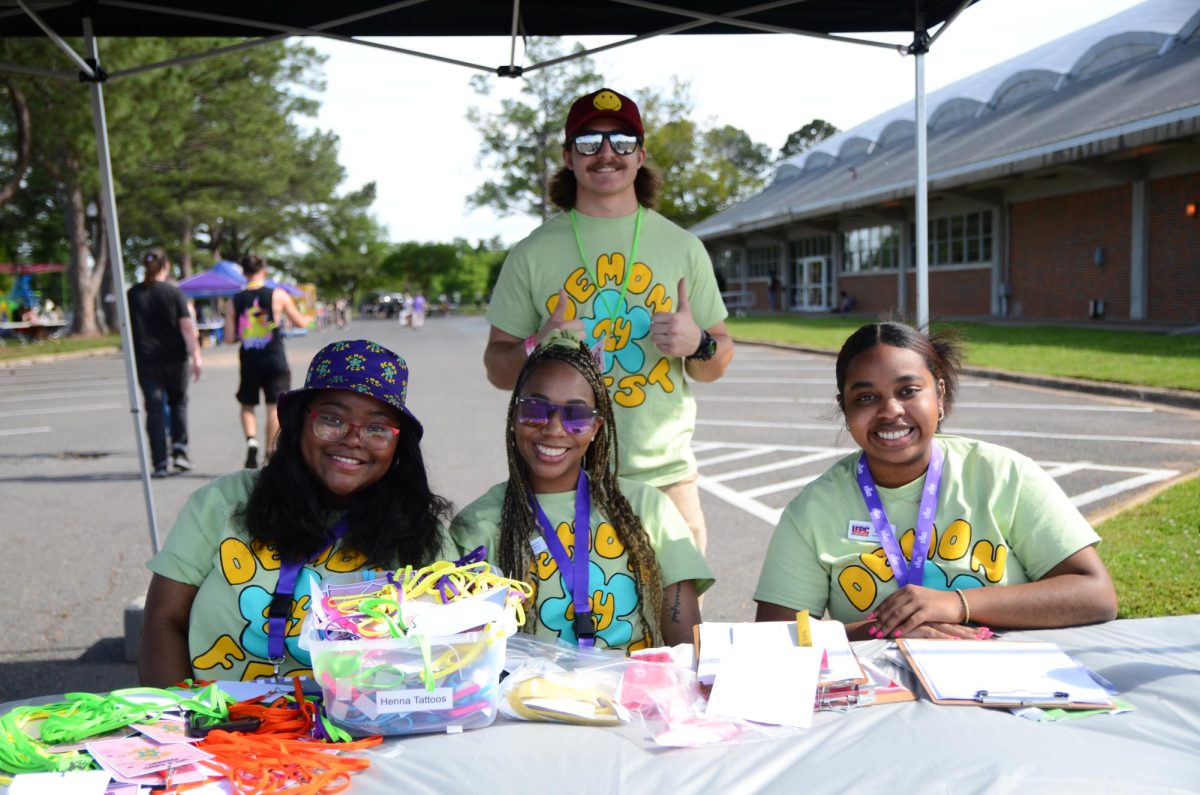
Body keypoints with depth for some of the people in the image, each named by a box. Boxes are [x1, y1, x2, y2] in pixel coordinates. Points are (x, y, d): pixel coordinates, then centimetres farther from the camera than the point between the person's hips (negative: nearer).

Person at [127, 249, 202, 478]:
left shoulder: (132, 295, 3)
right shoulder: (174, 293, -4)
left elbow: (127, 328, 7)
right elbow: (187, 327, -10)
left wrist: (133, 356, 18)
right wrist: (196, 356, -11)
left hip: (146, 361, 1)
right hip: (175, 358, -1)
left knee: (154, 409, 3)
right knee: (178, 402, 18)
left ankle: (160, 464, 0)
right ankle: (179, 449, 3)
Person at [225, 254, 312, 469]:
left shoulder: (234, 302, 1)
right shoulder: (278, 295, -4)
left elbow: (229, 337, -1)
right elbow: (300, 322, 6)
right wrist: (309, 317, 28)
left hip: (248, 361, 2)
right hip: (274, 360, -2)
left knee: (247, 406, 16)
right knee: (274, 407, 5)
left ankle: (251, 441, -7)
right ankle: (270, 454, 3)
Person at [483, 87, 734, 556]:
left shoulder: (682, 247, 8)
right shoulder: (533, 253, 4)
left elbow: (716, 366, 14)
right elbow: (497, 367, 7)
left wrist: (698, 344, -10)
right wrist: (536, 349, -15)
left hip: (665, 477, 1)